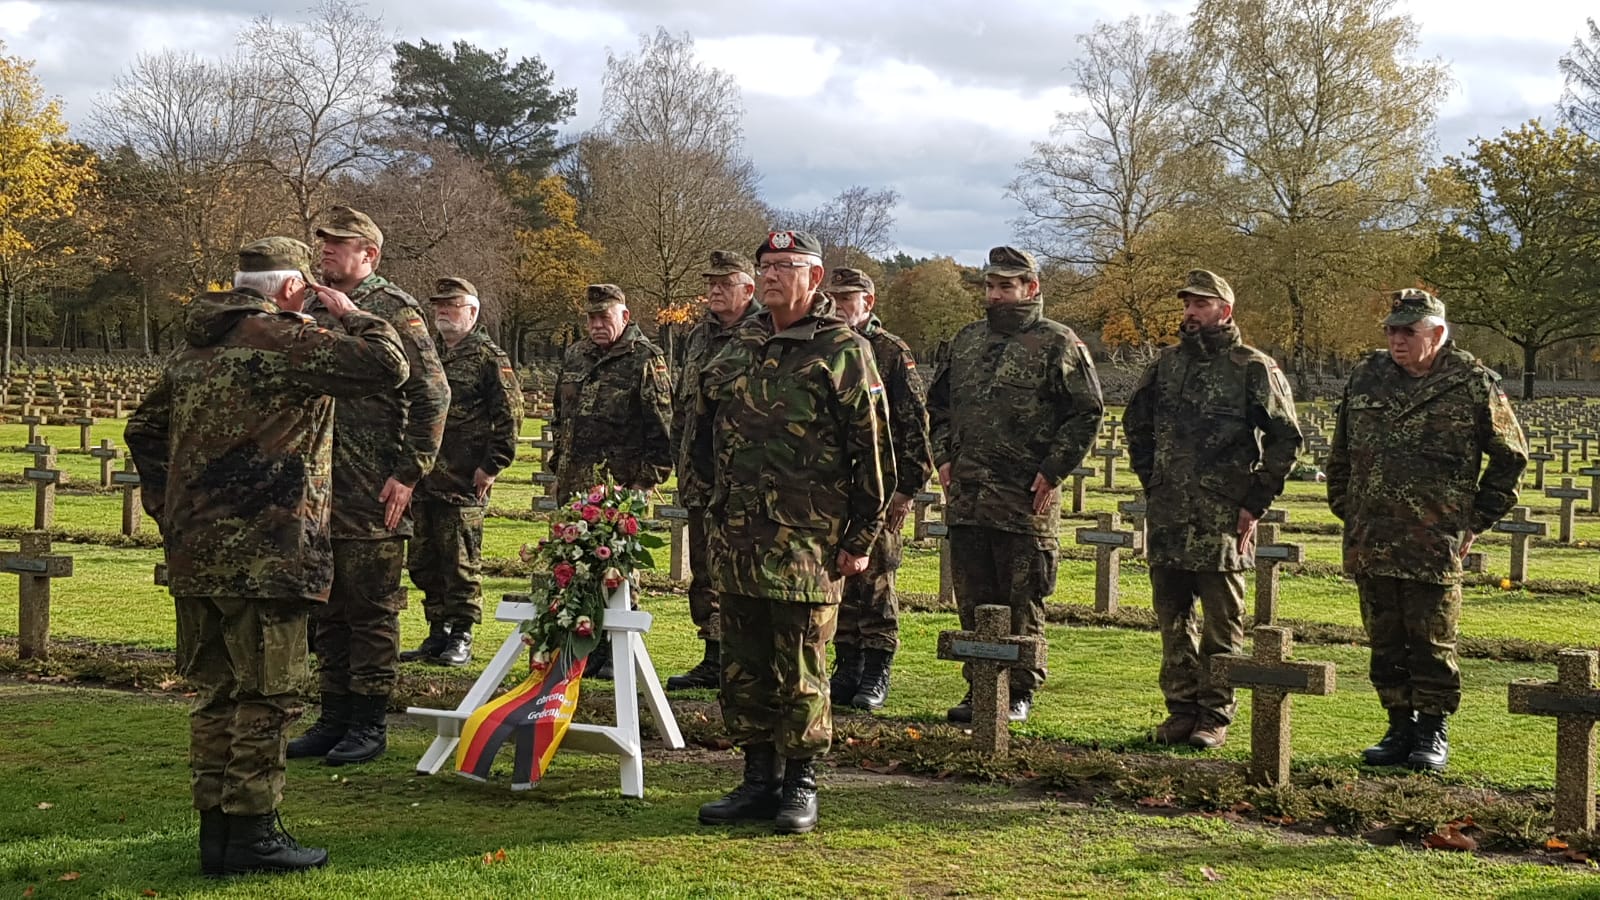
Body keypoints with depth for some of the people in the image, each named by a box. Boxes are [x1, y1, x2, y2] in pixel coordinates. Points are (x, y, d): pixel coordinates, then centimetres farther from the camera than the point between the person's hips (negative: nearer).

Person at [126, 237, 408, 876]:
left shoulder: (195, 347, 16)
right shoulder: (284, 340, -11)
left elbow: (144, 431, 23)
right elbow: (388, 366, -15)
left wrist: (169, 511, 23)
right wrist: (351, 315, 3)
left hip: (195, 552, 8)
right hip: (265, 553, -8)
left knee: (215, 691, 14)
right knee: (266, 693, 0)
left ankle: (215, 827, 20)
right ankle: (251, 834, 3)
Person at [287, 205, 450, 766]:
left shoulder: (393, 310, -7)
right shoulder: (315, 310, 15)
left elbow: (433, 395, -11)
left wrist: (409, 473, -14)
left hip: (372, 496, -7)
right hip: (319, 491, 7)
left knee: (372, 611, 0)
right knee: (328, 612, 13)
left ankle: (370, 725, 8)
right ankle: (334, 718, 22)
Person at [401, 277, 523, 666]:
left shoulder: (489, 358, -4)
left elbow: (509, 416, -10)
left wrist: (492, 466, -14)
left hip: (463, 482, -8)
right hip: (423, 479, 8)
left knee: (460, 562, -2)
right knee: (422, 562, 10)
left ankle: (461, 639, 5)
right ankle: (438, 634, 20)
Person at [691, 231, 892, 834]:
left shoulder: (843, 352, -5)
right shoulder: (740, 348, 14)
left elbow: (873, 451, -7)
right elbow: (703, 431, 24)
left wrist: (860, 537, -8)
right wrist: (720, 494, 17)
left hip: (807, 542, -6)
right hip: (736, 540, 6)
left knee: (800, 672, 0)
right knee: (743, 668, 11)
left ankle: (800, 784, 11)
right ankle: (759, 778, 21)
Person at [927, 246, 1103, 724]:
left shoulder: (1058, 344, -4)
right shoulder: (966, 341, 14)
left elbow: (1088, 413, -7)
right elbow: (938, 403, 23)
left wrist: (1052, 471, -12)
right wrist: (943, 456, 10)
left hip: (1026, 500, -6)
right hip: (965, 496, 6)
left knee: (1022, 602, 2)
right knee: (972, 599, 10)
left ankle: (1020, 691, 11)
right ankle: (978, 687, 19)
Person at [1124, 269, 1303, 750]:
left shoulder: (1255, 369, -4)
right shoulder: (1166, 365, 12)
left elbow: (1285, 439, -5)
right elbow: (1136, 423, 23)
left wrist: (1255, 502, -7)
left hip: (1223, 519, -5)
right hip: (1166, 518, 5)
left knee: (1222, 621, 2)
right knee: (1172, 617, 10)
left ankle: (1215, 715, 9)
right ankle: (1181, 708, 20)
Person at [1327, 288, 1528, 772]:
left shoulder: (1474, 384, -2)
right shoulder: (1366, 377, 10)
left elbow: (1511, 457, 6)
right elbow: (1341, 453, 21)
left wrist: (1477, 521, 3)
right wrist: (1345, 510, 14)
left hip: (1435, 546, -4)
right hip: (1369, 543, 4)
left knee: (1432, 644, 2)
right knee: (1385, 643, 10)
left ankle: (1433, 733, 13)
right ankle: (1400, 728, 20)